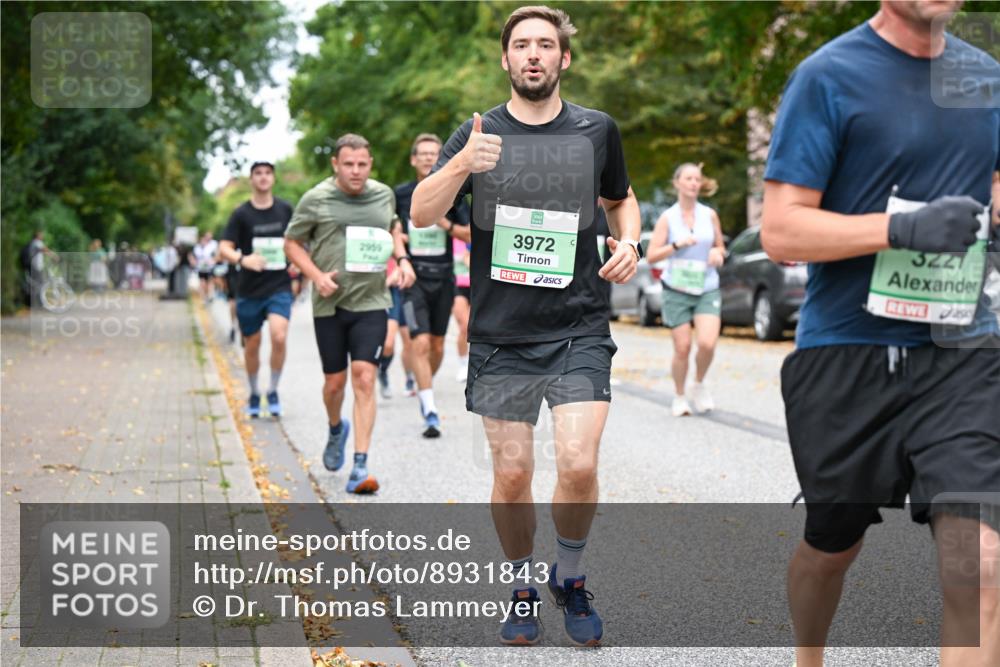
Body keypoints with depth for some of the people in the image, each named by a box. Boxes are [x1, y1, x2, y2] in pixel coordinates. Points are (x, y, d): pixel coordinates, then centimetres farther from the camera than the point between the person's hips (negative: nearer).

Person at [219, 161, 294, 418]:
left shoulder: (285, 209, 4)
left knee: (279, 337, -21)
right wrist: (243, 259, -29)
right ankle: (254, 394, 33)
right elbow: (224, 249, -11)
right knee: (252, 346, 10)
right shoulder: (241, 214, -4)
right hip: (249, 290, 0)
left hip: (279, 287, 0)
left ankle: (273, 390, 0)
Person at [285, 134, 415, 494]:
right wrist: (317, 276, -11)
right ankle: (335, 429, 43)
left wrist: (402, 260, 9)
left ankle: (360, 468, -10)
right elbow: (291, 242, 4)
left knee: (364, 379, -10)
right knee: (335, 381, 8)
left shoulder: (384, 195, 7)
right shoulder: (316, 199, -3)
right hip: (330, 303, -1)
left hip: (372, 303, 1)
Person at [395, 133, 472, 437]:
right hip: (413, 278, -2)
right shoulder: (400, 194, 1)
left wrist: (447, 225, -13)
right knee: (420, 343, -15)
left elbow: (470, 234, 4)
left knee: (437, 346, 12)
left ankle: (426, 387, 40)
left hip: (444, 278, 2)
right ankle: (430, 411, -14)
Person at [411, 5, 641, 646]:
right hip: (502, 334, 0)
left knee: (579, 466, -13)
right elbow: (422, 215, -7)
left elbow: (620, 197, 24)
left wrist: (629, 241, 3)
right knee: (512, 474, 3)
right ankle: (523, 586, 25)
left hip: (579, 329, 0)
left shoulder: (597, 130, 6)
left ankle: (571, 577, 13)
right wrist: (460, 166, -25)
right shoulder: (478, 133, 3)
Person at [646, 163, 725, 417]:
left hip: (707, 288, 1)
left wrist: (718, 254, -5)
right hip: (677, 290, -1)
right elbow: (651, 256, -3)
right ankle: (680, 397, 18)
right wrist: (676, 245, -16)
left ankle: (699, 384, 11)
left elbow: (720, 247, 18)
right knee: (682, 348, -3)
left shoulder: (710, 215, 6)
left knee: (707, 343, -17)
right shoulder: (667, 218, 0)